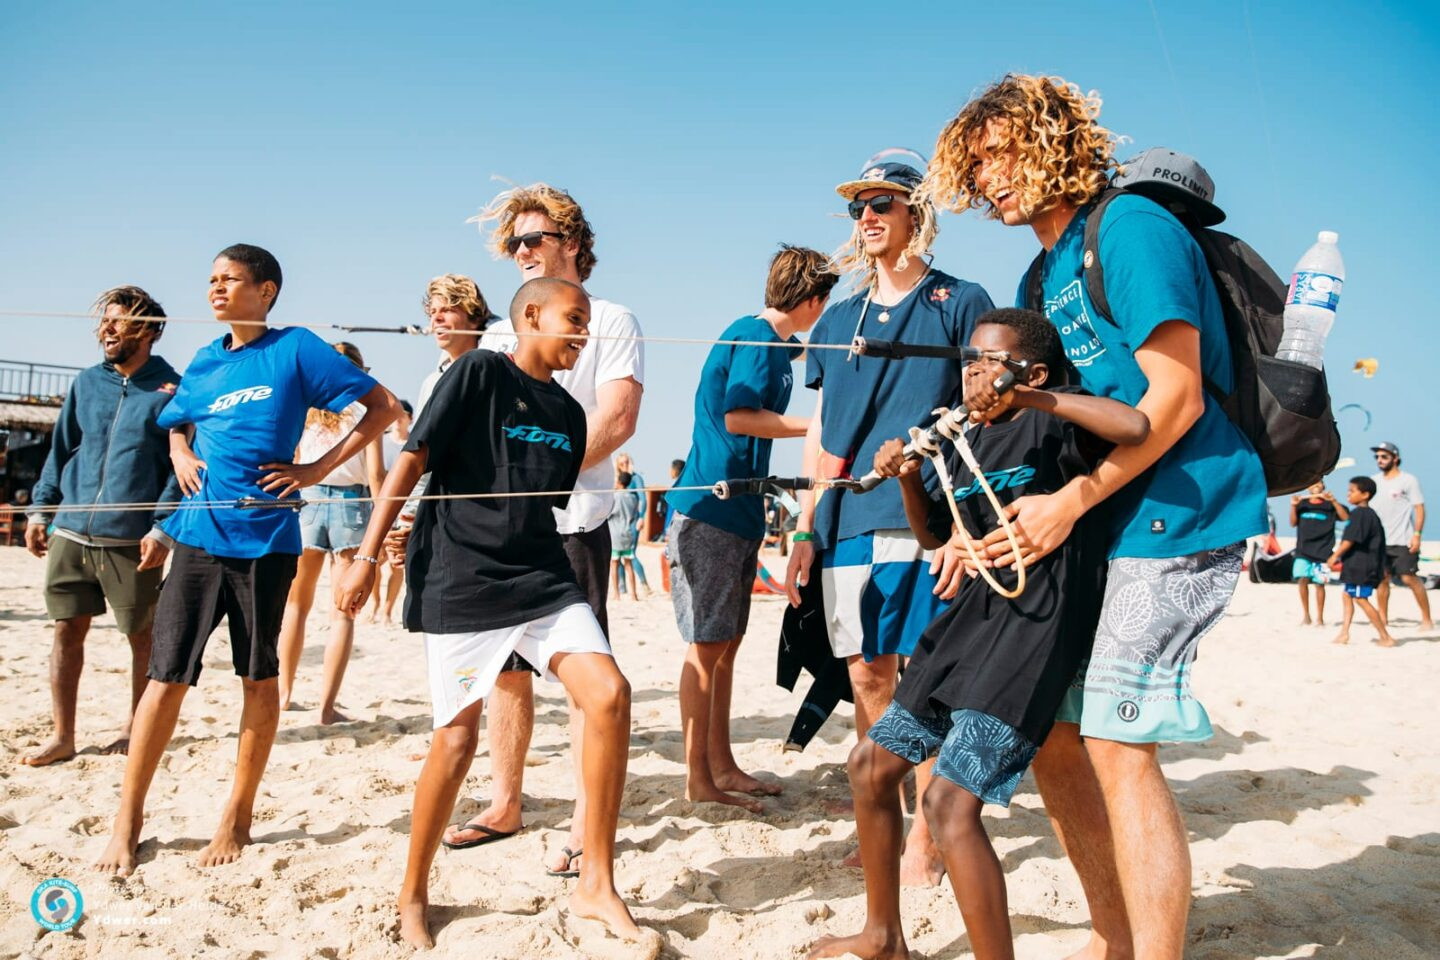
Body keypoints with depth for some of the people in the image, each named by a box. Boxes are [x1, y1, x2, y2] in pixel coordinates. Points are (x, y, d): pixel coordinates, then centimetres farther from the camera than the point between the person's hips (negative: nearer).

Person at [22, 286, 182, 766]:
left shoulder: (172, 390, -3)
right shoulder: (87, 383, 11)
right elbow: (60, 451, 16)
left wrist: (162, 528, -14)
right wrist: (40, 510, 10)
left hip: (131, 539, -4)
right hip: (70, 532, 4)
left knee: (142, 634, 6)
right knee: (67, 631, 6)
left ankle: (136, 724, 23)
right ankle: (62, 737, 14)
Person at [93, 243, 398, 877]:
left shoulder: (295, 349, -2)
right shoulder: (206, 362, 13)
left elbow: (383, 406, -3)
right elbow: (176, 424, 31)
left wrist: (318, 469, -7)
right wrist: (180, 454, 8)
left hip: (264, 537, -4)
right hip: (199, 535, 4)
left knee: (258, 676, 7)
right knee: (167, 674, 1)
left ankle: (238, 817, 19)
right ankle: (128, 820, 12)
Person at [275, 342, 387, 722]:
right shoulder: (364, 409, -1)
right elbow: (376, 473, -7)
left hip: (307, 501, 3)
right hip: (350, 504, -2)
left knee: (297, 603, 19)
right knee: (343, 612, 3)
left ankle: (284, 694, 25)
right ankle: (326, 706, 0)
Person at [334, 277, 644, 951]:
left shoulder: (568, 413, 14)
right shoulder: (480, 372, -4)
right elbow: (413, 459, -8)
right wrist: (367, 556, -11)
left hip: (541, 578, 5)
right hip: (460, 583, -5)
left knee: (609, 695, -13)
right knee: (457, 738, -2)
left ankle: (596, 885, 0)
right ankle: (414, 895, 22)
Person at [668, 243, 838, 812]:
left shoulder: (773, 341, 18)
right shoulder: (756, 336, -11)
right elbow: (738, 416, -20)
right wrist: (819, 424, -13)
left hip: (738, 510, 10)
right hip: (709, 509, -10)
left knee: (726, 644, 13)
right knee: (707, 645, -5)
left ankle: (722, 765, 21)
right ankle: (698, 779, 2)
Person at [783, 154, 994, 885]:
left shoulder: (960, 303, 4)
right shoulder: (837, 320, 18)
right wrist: (804, 529, 12)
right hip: (847, 523, 5)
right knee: (867, 675, 9)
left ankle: (924, 839, 9)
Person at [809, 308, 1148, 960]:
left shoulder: (1051, 418, -8)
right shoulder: (964, 443, 16)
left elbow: (1136, 426, -28)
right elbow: (934, 537, 25)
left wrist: (1030, 397, -27)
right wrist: (908, 478, 8)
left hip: (1035, 623, -9)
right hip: (971, 615, 10)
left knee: (950, 801, -20)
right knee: (871, 764, 15)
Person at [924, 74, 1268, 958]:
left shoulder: (1131, 229, -9)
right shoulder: (1044, 275, 18)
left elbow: (1176, 398, -16)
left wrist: (1069, 503, -18)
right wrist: (996, 518, 5)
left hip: (1175, 518, -9)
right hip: (1106, 527, 9)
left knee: (1118, 747, -10)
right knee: (1053, 736, 10)